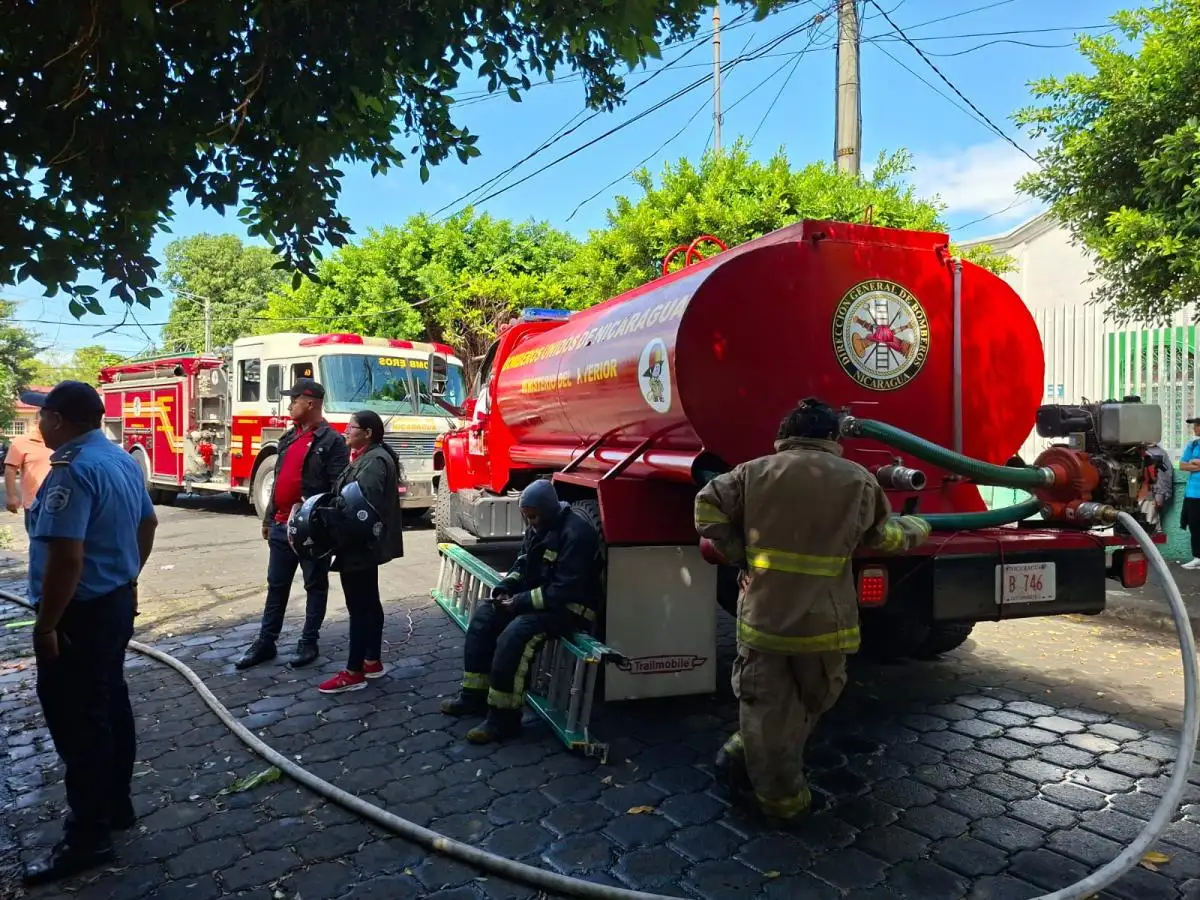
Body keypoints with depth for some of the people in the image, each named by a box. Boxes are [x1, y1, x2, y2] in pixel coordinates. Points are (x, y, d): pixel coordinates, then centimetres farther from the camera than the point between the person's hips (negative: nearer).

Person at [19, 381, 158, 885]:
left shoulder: (72, 470, -23)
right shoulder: (122, 459, 7)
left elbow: (66, 558, -28)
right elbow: (146, 526, 18)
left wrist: (45, 625, -20)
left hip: (80, 613, -9)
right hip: (117, 602, 9)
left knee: (78, 722, 1)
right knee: (110, 708, 18)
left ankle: (89, 836, 11)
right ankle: (115, 806, 31)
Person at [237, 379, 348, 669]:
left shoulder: (332, 441, -11)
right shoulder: (288, 437, 13)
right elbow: (279, 480, 17)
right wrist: (268, 519, 17)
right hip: (282, 526, 7)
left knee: (315, 586, 7)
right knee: (276, 585, 13)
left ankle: (309, 642, 17)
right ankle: (266, 641, 22)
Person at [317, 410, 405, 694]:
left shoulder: (375, 461, -17)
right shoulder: (366, 457, 16)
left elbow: (361, 503, -27)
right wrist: (329, 507, 4)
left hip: (361, 545, -11)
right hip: (363, 544, 11)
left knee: (359, 607, -6)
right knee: (368, 603, 15)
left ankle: (354, 673, 0)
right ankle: (372, 662, 25)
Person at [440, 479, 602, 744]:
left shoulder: (576, 533, -24)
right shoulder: (538, 527, 6)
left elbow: (565, 591, -27)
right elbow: (523, 564, 18)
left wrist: (522, 602, -23)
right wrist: (504, 588, -1)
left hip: (570, 608, -10)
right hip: (535, 598, 10)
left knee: (514, 635, -29)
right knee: (484, 616, 2)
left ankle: (503, 718, -18)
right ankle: (474, 696, 8)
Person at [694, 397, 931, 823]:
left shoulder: (755, 472, 2)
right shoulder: (859, 481, 0)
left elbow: (708, 505, -1)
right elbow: (887, 536, 11)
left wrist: (736, 554, 8)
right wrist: (917, 528, 33)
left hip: (762, 615, 0)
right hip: (824, 623, 0)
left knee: (765, 708, 14)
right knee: (810, 704, 20)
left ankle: (782, 799, 23)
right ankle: (782, 797, 24)